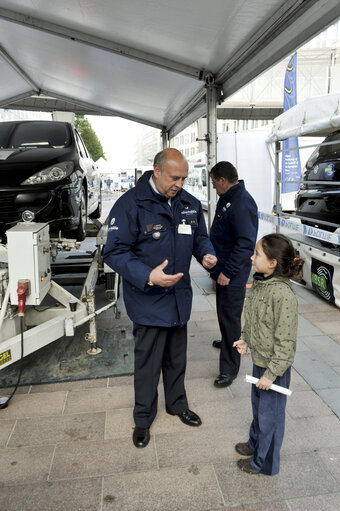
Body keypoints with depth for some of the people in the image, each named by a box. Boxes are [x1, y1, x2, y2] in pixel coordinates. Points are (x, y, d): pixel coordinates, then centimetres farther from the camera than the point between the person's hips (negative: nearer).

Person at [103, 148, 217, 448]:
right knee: (148, 362, 9)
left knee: (176, 359, 22)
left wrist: (207, 254, -7)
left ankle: (177, 404, 46)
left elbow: (200, 237, 16)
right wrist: (148, 276, -31)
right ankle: (143, 419, 33)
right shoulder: (131, 204, -17)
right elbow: (114, 252, -18)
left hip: (179, 296, 6)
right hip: (148, 301, -5)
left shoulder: (190, 204, 3)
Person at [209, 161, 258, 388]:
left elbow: (246, 243, -28)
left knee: (230, 317, -1)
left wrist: (228, 271, -26)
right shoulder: (227, 198, 9)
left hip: (233, 275, -10)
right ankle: (228, 341, 49)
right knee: (224, 312, 26)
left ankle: (230, 368, 12)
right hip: (224, 269, 10)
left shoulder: (242, 203, -23)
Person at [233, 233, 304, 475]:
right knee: (258, 405, 27)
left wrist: (271, 373, -19)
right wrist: (245, 338, 7)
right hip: (259, 358, 8)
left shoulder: (283, 295, -29)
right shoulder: (260, 283, -3)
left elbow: (285, 342, -24)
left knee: (270, 413, 12)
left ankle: (264, 462, 33)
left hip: (275, 365, -8)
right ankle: (255, 443, 50)